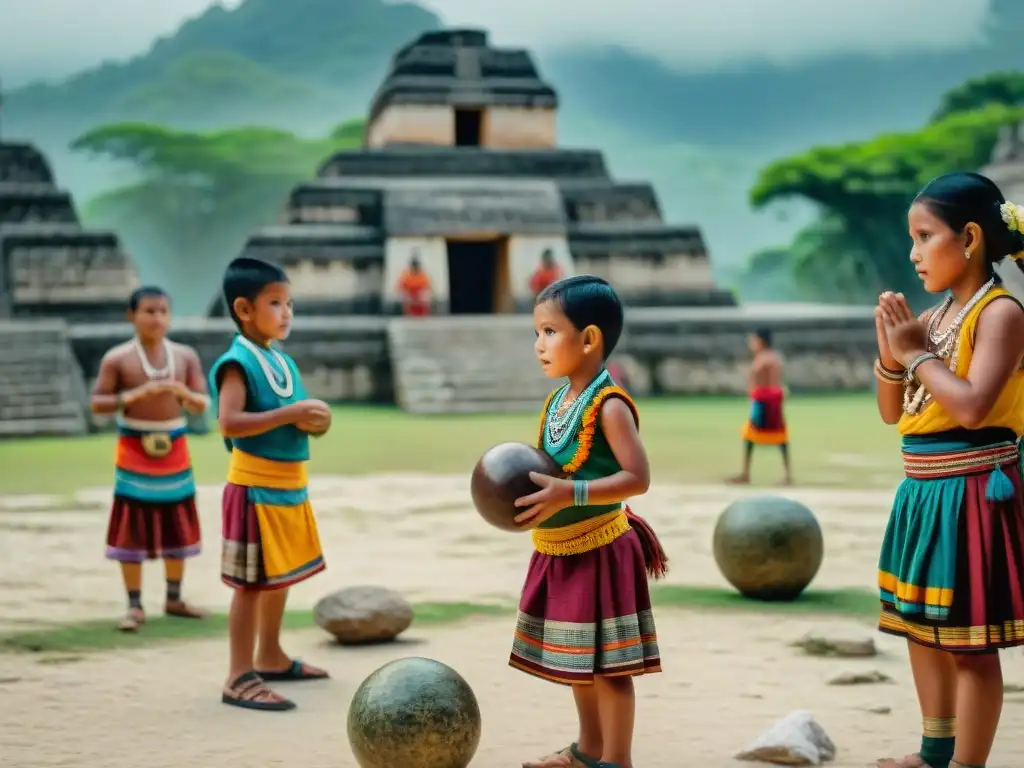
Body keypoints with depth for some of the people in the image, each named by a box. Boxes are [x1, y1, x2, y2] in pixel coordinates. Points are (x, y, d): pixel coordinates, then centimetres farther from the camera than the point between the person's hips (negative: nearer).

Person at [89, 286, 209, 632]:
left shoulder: (185, 355, 2)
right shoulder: (118, 358, -7)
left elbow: (202, 404, 3)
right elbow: (97, 403, -9)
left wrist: (186, 393, -19)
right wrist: (135, 395, -22)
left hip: (175, 447, 4)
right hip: (135, 448, -4)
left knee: (177, 527, 11)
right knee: (132, 530, -2)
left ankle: (174, 599, 24)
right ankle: (135, 606, 5)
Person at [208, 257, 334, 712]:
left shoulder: (283, 362, 12)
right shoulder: (238, 363, -14)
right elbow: (229, 422, -26)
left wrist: (315, 420, -1)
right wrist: (290, 414, -27)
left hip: (289, 486, 9)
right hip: (255, 488, -9)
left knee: (281, 575, 18)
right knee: (252, 582, -6)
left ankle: (270, 658, 33)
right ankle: (240, 678, -2)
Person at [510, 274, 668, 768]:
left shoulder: (609, 406, -19)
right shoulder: (557, 401, 8)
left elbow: (637, 478, -25)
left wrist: (568, 495, -31)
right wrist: (521, 488, 5)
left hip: (598, 551, -9)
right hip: (559, 552, 9)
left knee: (606, 663, -2)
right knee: (578, 658, 20)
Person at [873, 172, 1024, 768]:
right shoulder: (937, 315, 10)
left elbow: (972, 406, -26)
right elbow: (893, 411, 16)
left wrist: (918, 354, -15)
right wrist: (892, 351, 0)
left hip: (971, 494, -9)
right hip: (924, 493, 9)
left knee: (969, 643, -4)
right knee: (923, 628, 19)